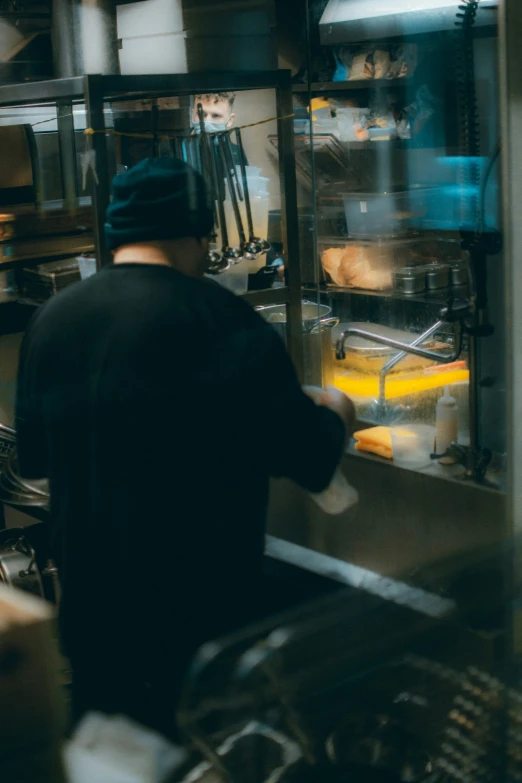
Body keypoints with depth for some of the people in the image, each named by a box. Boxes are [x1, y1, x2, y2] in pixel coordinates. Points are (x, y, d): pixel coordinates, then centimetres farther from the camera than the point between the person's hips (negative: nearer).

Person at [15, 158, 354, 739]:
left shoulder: (50, 319, 2)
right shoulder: (218, 319, -16)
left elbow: (32, 457, 15)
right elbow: (305, 452, -12)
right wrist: (336, 415, 10)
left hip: (85, 598, 6)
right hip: (194, 602, -5)